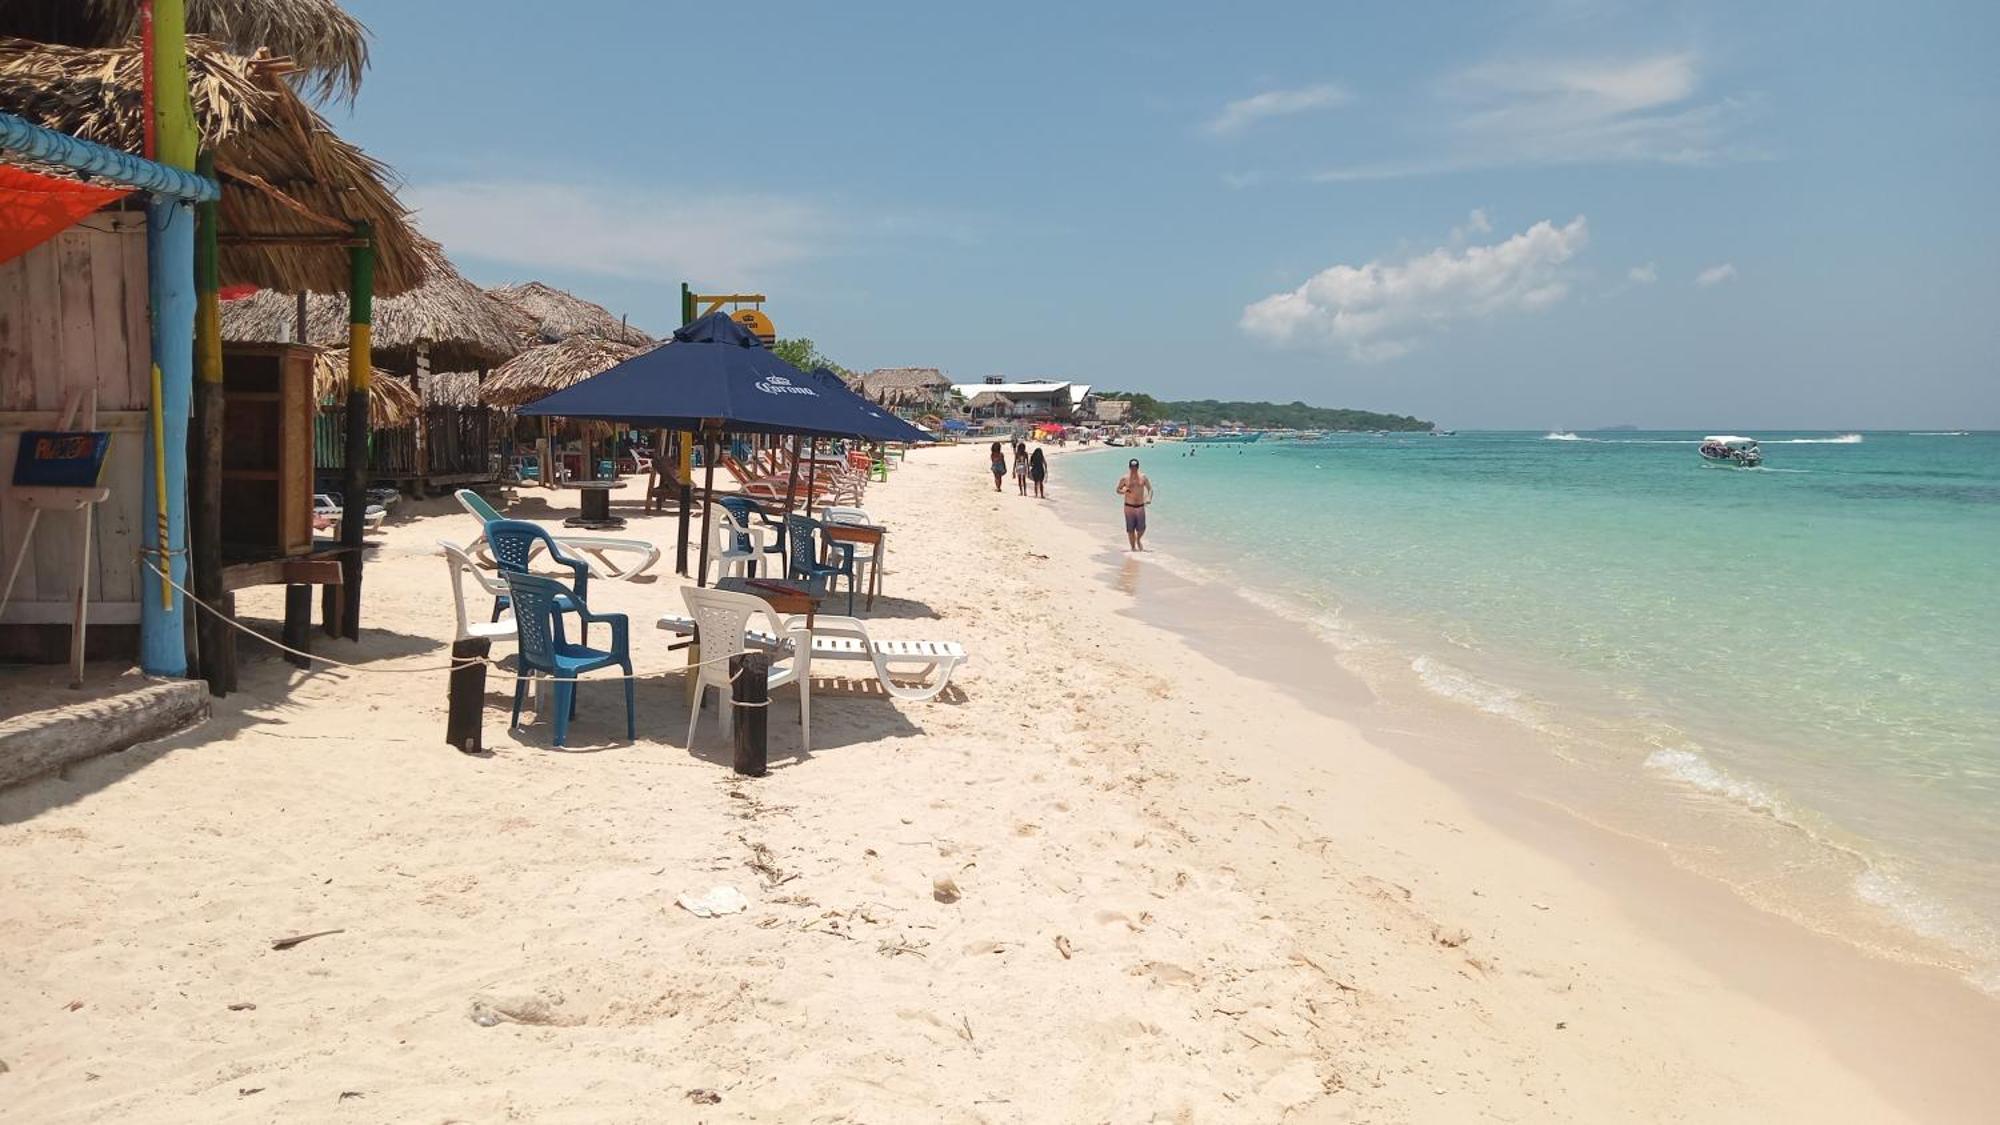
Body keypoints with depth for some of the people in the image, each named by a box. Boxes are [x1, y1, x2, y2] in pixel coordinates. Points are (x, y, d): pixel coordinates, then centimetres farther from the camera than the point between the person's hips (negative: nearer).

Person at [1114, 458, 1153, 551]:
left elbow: (1150, 489, 6)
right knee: (1130, 529, -1)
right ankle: (1133, 547, 13)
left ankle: (1138, 540, 28)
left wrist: (1149, 498, -13)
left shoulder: (1143, 477, 3)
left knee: (1141, 528, -3)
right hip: (1129, 507, -1)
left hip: (1140, 507, 1)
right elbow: (1118, 490, 8)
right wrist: (1123, 491, -15)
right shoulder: (1124, 478, 0)